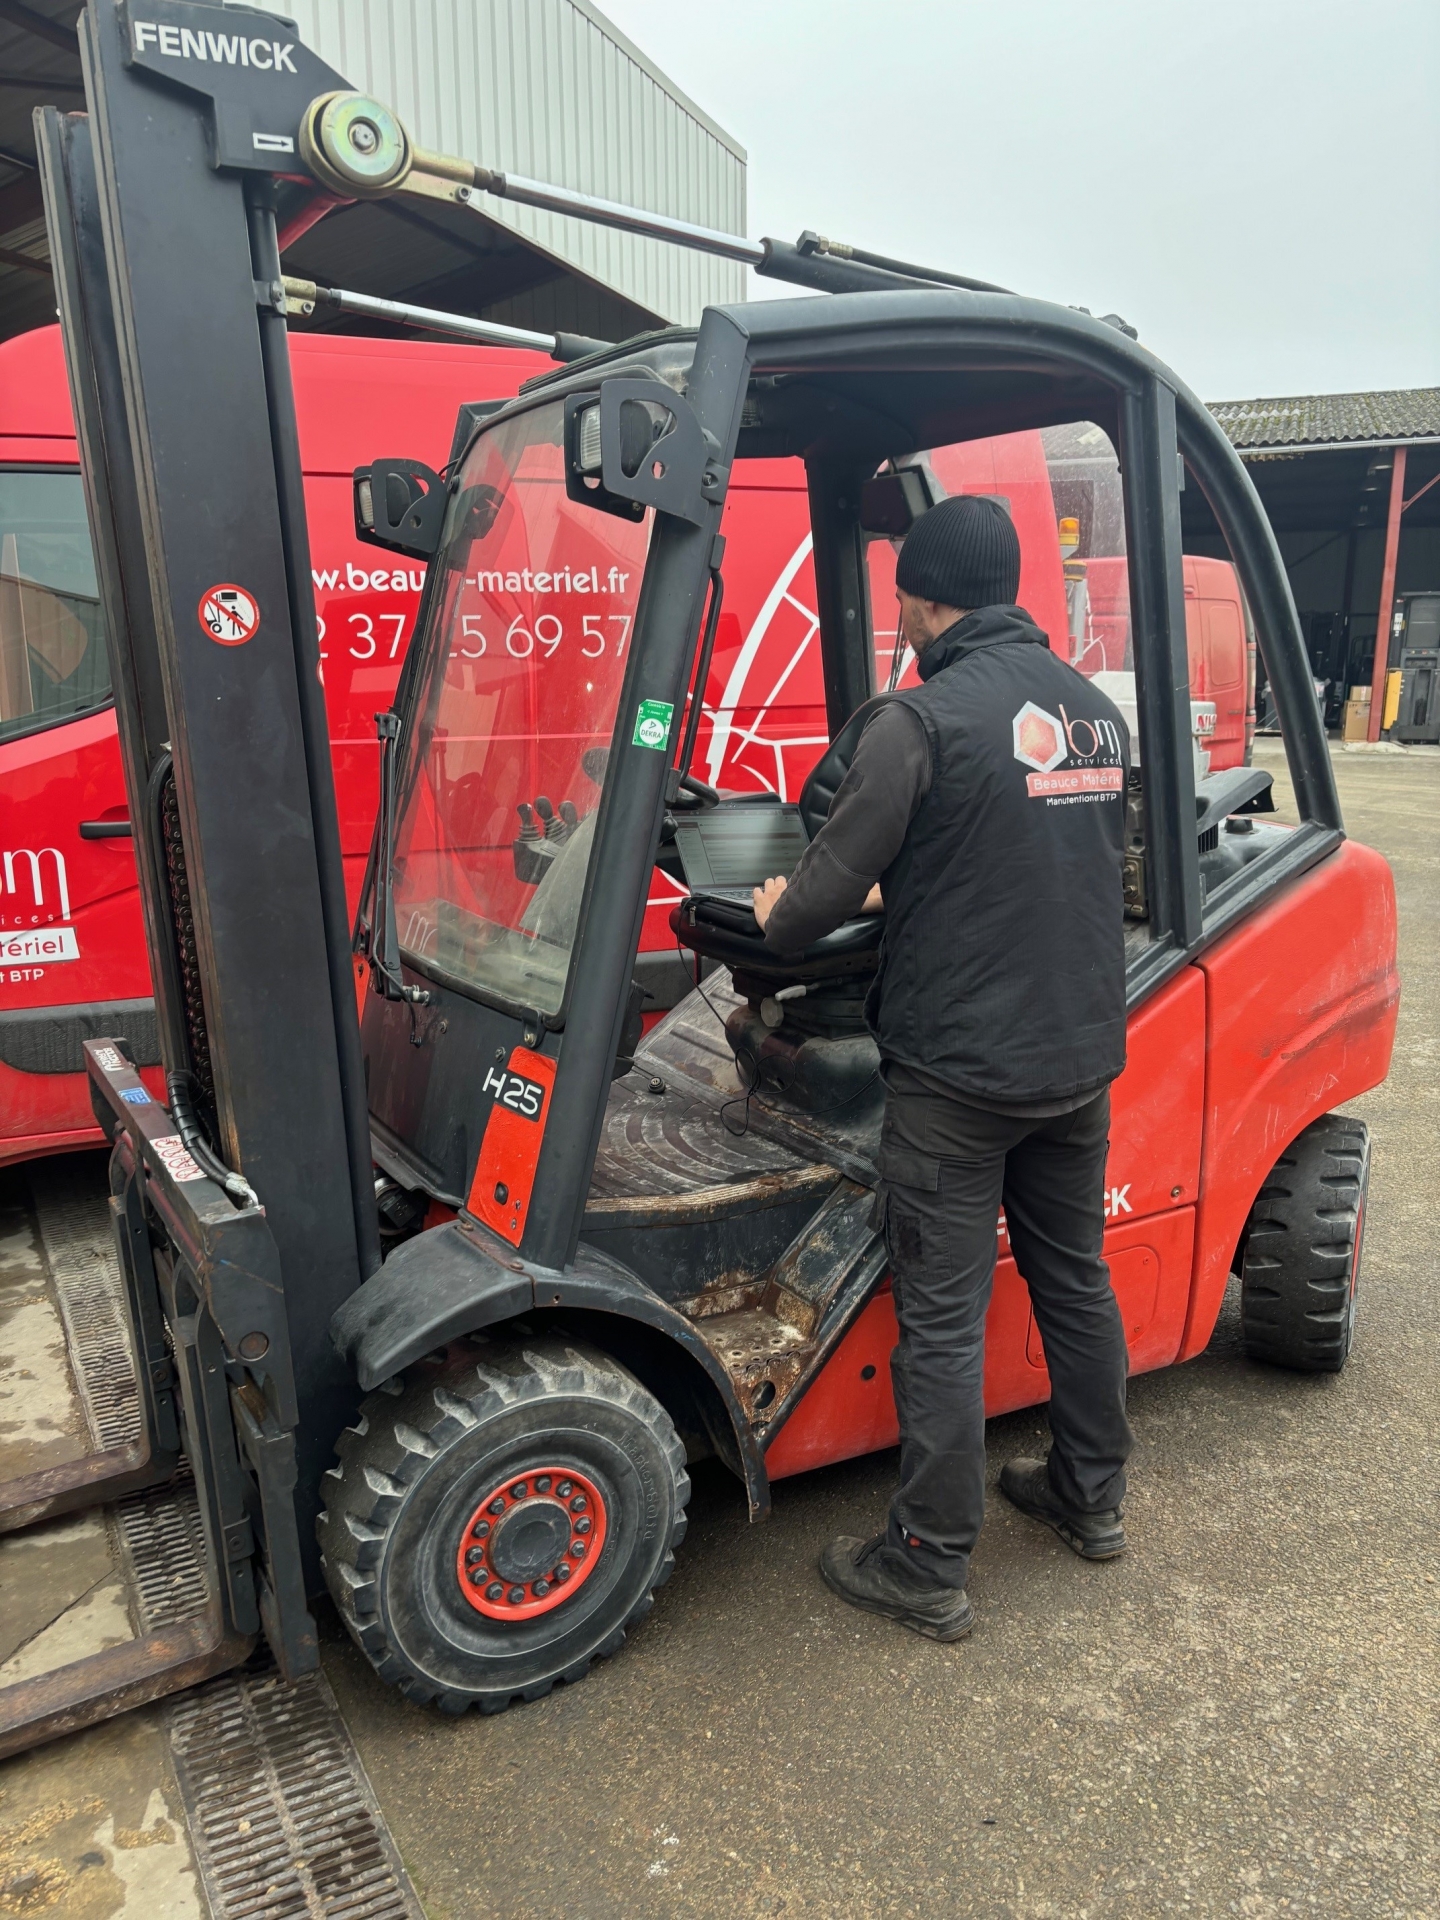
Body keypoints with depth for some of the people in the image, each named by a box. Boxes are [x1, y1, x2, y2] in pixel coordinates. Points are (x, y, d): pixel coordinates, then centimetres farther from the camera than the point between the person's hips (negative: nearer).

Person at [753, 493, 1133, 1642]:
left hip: (959, 1072, -7)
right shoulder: (1099, 711, 7)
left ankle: (928, 1570, 18)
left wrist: (776, 921, 9)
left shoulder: (925, 719, -16)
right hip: (1082, 1059, 8)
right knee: (1075, 1279, 21)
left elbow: (832, 879, -14)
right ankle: (1091, 1496, 40)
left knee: (943, 1320, 3)